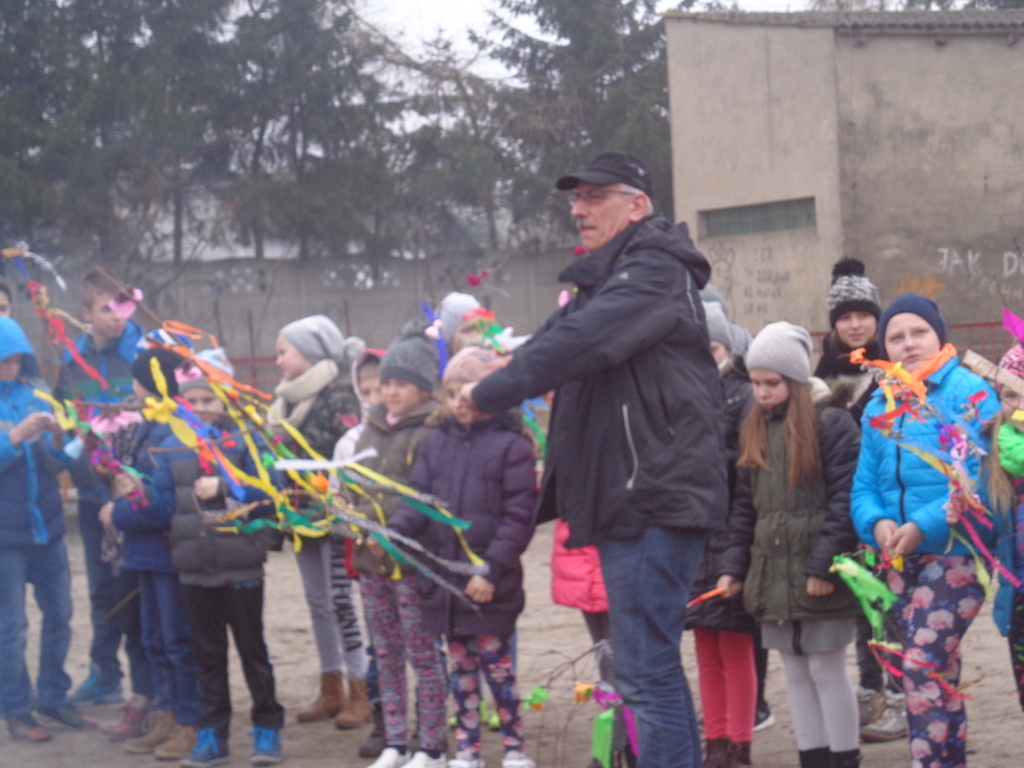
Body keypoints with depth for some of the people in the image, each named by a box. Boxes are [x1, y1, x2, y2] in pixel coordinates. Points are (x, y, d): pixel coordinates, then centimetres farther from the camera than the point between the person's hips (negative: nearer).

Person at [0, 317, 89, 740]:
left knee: (59, 614, 10)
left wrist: (58, 439, -13)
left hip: (46, 526, 5)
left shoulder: (35, 393, 6)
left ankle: (53, 696, 24)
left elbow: (55, 464, 7)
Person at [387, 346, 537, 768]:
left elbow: (519, 516, -10)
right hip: (444, 576, 5)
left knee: (496, 662, 1)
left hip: (491, 586, -5)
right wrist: (393, 530, -14)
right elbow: (419, 500, 6)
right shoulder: (436, 443, 9)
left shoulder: (511, 445, -7)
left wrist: (493, 569, -16)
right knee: (460, 666, 11)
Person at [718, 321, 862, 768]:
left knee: (826, 669, -1)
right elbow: (744, 505, 15)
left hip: (820, 578, -6)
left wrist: (824, 564, -18)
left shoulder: (832, 424, -7)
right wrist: (734, 564, 8)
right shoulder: (754, 431, 13)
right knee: (796, 674, 10)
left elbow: (844, 501, -13)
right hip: (772, 575, 6)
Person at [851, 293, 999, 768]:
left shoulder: (970, 393, -7)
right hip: (900, 557, 6)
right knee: (940, 670, 12)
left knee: (923, 666, -15)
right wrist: (877, 523, -11)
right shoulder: (878, 407, 12)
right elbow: (864, 485, 11)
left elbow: (983, 479, -15)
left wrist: (925, 526, -21)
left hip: (954, 552, -6)